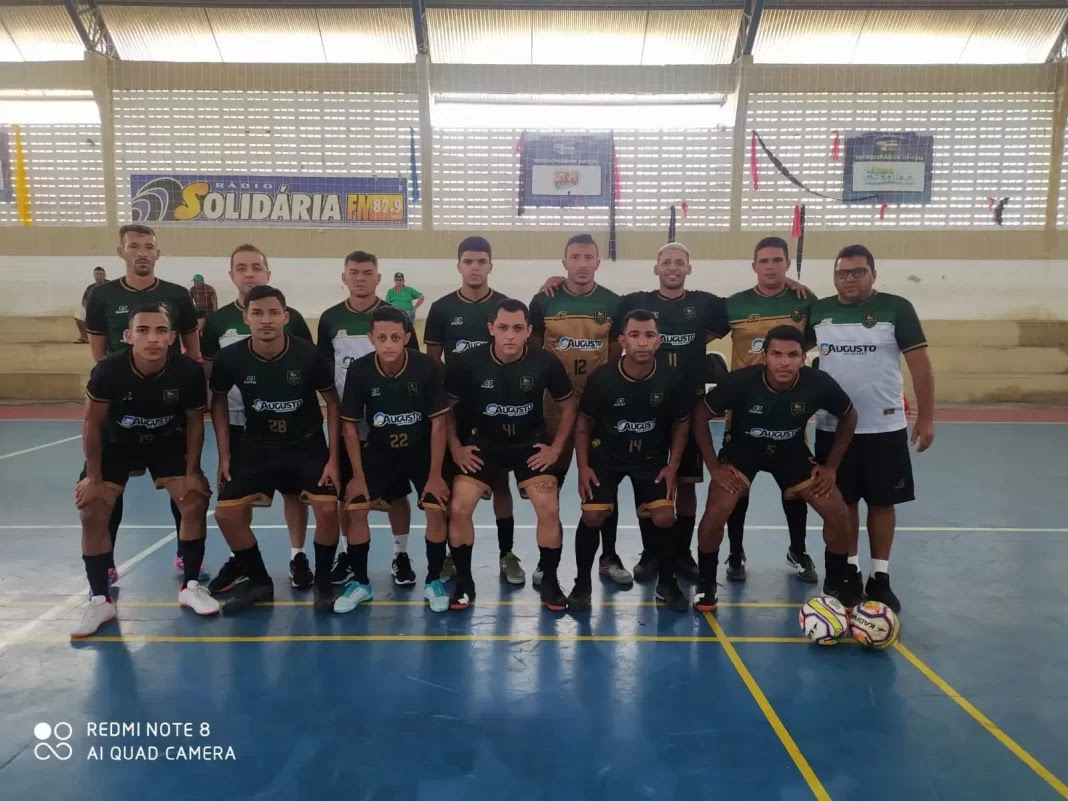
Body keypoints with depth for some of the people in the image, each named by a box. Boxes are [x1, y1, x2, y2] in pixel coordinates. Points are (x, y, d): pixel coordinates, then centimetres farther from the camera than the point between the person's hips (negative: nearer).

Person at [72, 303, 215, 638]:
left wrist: (192, 472, -11)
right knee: (91, 512, -10)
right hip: (115, 443, 0)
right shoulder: (108, 370, -31)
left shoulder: (189, 371, -29)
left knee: (195, 502, -11)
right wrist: (94, 478, -11)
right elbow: (92, 424, -16)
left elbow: (195, 422, -12)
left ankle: (190, 586, 8)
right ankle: (100, 600, 5)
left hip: (168, 442, 1)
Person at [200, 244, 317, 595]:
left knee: (294, 489, 6)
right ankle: (238, 559, 27)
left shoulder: (291, 318, -3)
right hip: (237, 423, 2)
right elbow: (208, 373, 7)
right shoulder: (216, 321, 2)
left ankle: (298, 557, 21)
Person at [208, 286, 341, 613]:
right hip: (257, 447, 2)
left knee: (327, 508, -19)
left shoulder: (308, 354, -19)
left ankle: (323, 583, 8)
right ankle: (259, 582, 16)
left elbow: (332, 403, -6)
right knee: (226, 513, -8)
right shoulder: (230, 358, -15)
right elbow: (219, 402, 5)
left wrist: (333, 458, -10)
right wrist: (224, 455, 1)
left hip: (308, 445, -2)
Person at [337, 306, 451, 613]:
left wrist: (435, 474, -15)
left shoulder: (427, 367, -24)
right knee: (355, 509, -7)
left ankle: (433, 581, 9)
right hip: (378, 452, 2)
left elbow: (438, 423, -16)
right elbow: (350, 425, -9)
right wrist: (358, 475, -9)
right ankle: (360, 582, 13)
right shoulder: (358, 371, -20)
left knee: (436, 510, -13)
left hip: (423, 452, -1)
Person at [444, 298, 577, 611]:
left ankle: (550, 581, 10)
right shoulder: (468, 362, -17)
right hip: (483, 445, 0)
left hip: (532, 445, 0)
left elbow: (569, 405, 0)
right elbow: (448, 405, -1)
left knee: (549, 509, -14)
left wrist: (556, 447, -4)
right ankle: (464, 582, 9)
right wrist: (455, 447, -4)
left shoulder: (546, 362, -16)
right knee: (458, 508, -13)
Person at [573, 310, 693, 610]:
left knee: (663, 518, -9)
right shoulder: (602, 378, -20)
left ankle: (667, 582, 17)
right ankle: (582, 583, 12)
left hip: (652, 458, 1)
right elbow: (583, 424, -6)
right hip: (605, 456, -1)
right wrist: (583, 467, -9)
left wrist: (672, 466, -4)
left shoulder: (672, 381, -17)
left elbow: (681, 425, 0)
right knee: (592, 516, -11)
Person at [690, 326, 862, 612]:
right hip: (742, 450, -2)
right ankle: (706, 582, 4)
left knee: (838, 513, -8)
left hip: (792, 452, 2)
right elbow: (700, 415, -16)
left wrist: (831, 465, -5)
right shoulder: (740, 381, -31)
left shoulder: (819, 383, -25)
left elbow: (849, 417, -4)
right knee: (716, 513, -22)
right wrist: (714, 467, -16)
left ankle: (836, 582, 19)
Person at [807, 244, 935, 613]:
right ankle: (849, 573, 23)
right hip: (833, 427, 2)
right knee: (843, 501, 10)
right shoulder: (817, 311, 3)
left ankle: (880, 578, 20)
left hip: (884, 427, -2)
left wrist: (926, 418, -8)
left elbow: (920, 364, -5)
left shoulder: (896, 308, -4)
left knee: (882, 502, 7)